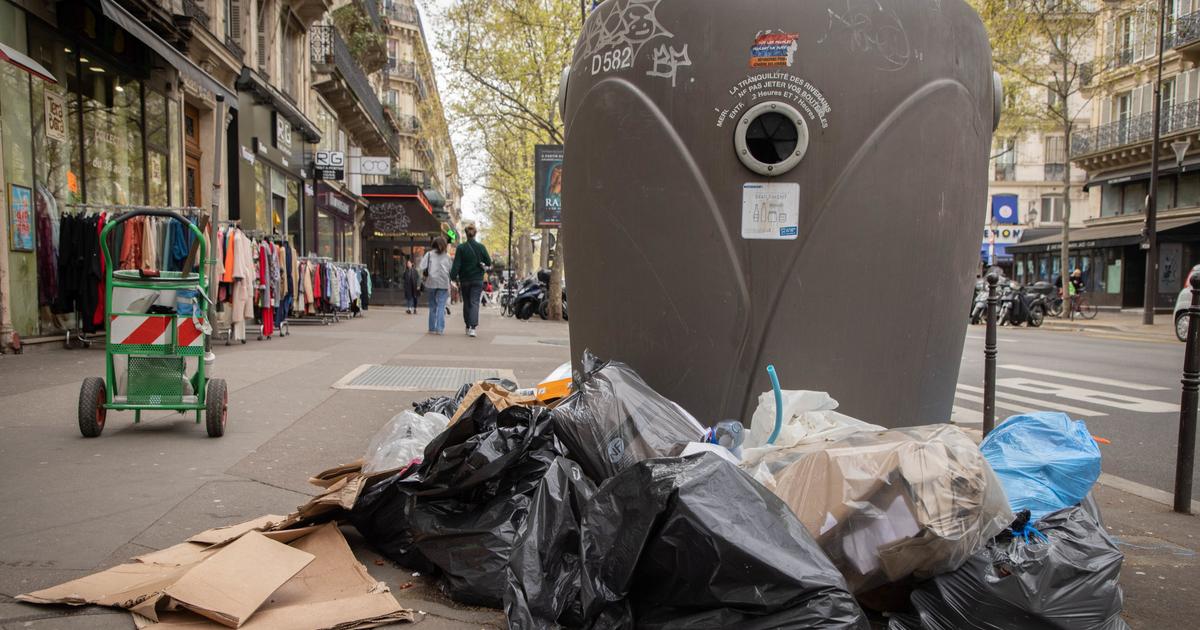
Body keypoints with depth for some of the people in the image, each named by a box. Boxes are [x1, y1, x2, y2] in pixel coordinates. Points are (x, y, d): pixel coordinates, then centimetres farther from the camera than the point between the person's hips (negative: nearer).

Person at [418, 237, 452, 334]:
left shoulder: (429, 254, 1)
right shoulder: (447, 256, 2)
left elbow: (423, 268, -7)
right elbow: (451, 270, 2)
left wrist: (424, 275, 10)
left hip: (431, 283, 1)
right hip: (444, 283, -1)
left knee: (433, 306, 13)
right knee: (441, 306, -1)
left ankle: (432, 328, 16)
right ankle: (439, 329, -10)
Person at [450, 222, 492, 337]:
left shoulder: (461, 248, -7)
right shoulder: (481, 247, -4)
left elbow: (456, 265, -9)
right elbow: (489, 263, 1)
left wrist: (453, 277, -3)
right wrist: (484, 266, 21)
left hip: (464, 280, 0)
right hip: (477, 280, 0)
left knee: (466, 303, 14)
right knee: (474, 303, -3)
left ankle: (468, 327, 20)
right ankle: (472, 327, -19)